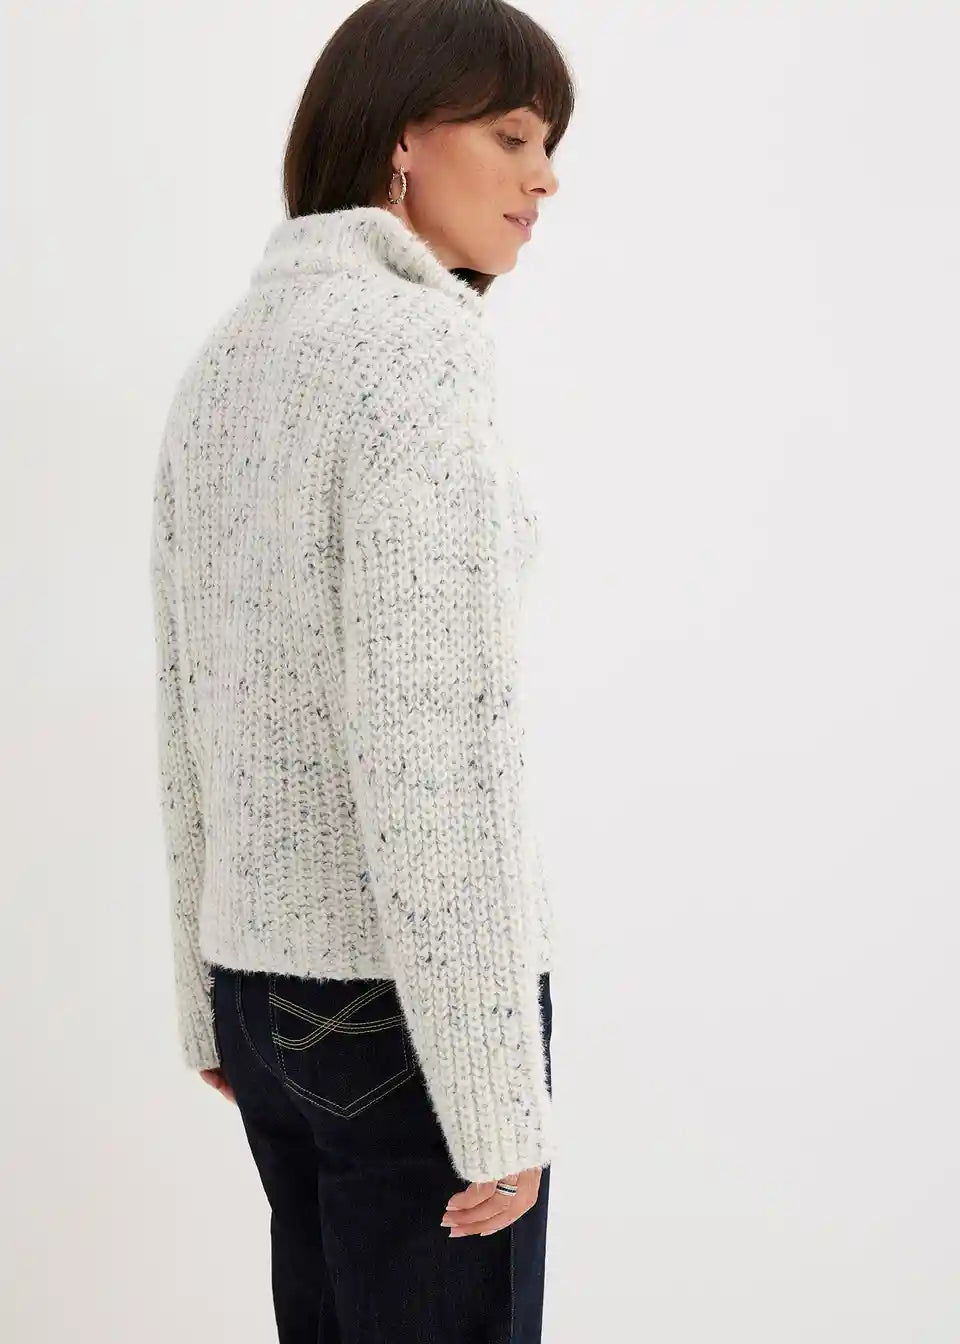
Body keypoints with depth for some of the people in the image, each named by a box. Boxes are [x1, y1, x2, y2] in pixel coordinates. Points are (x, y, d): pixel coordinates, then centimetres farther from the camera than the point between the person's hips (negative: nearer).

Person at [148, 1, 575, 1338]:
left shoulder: (225, 363, 9)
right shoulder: (413, 350, -18)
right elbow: (427, 746, -24)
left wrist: (213, 997, 21)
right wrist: (498, 1095, -19)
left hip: (273, 970, 9)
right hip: (410, 989, -9)